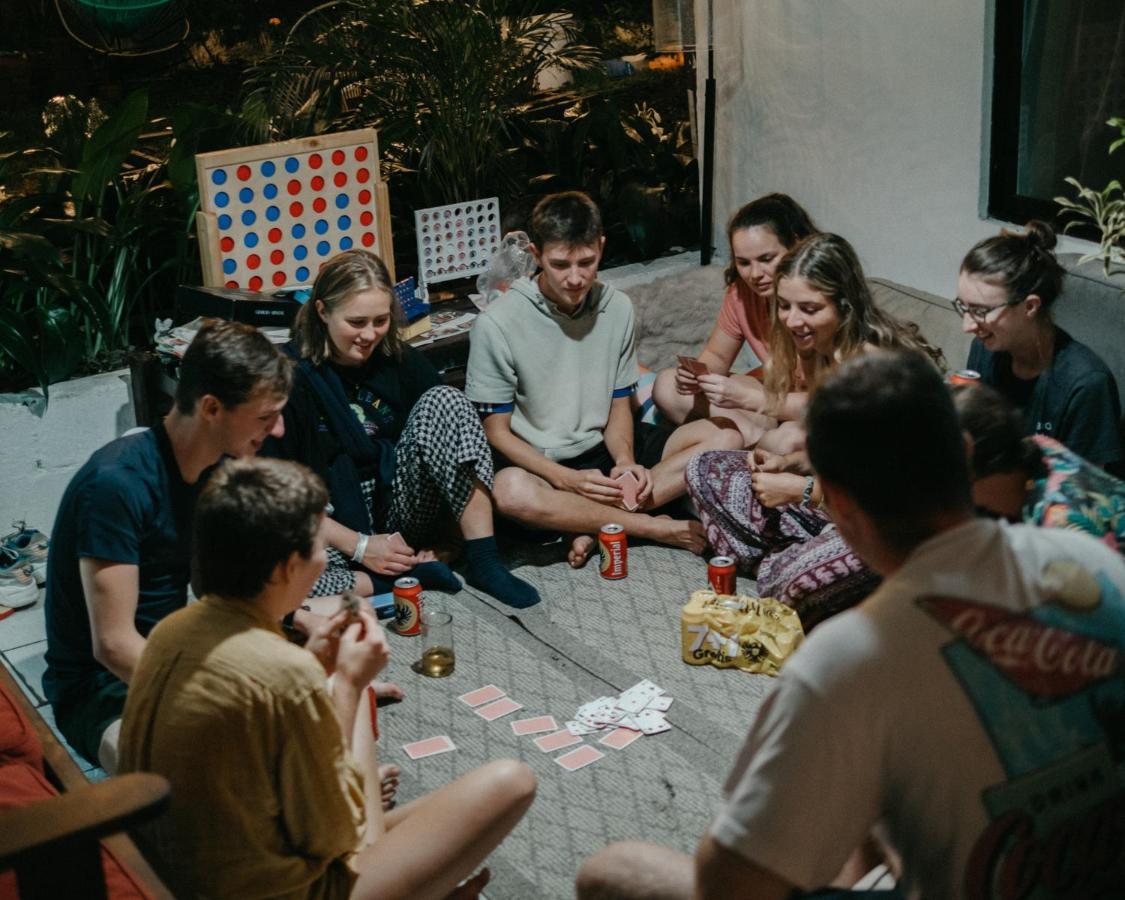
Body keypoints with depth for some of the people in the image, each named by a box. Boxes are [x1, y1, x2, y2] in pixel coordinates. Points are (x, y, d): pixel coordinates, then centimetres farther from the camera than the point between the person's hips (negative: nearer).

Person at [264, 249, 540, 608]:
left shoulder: (398, 358, 0)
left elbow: (451, 429, 2)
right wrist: (358, 546, -18)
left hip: (398, 510, 4)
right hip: (333, 529, -3)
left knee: (446, 400, -17)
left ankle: (482, 561, -18)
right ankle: (407, 578, -19)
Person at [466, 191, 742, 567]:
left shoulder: (617, 308, 1)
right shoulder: (497, 324, -14)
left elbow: (619, 406, 7)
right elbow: (497, 432, -10)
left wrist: (625, 461, -15)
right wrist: (568, 480, -23)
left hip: (603, 449, 5)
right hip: (538, 462, -5)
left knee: (726, 438, -11)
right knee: (510, 492, -41)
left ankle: (595, 524, -21)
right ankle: (654, 527, -22)